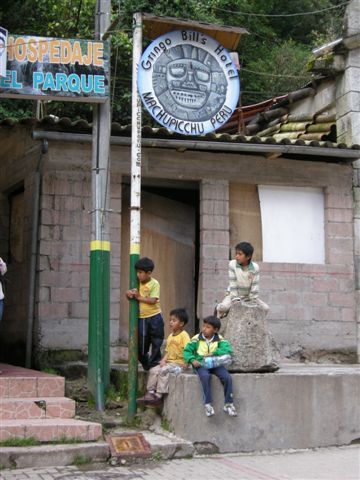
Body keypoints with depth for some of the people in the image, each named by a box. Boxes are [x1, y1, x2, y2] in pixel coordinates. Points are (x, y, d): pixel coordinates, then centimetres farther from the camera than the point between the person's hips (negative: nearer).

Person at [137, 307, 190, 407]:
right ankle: (150, 392, -6)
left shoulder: (184, 335, -9)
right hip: (169, 362, 8)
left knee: (163, 371, -28)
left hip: (179, 364, -8)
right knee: (153, 370, -7)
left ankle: (159, 395, -23)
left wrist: (186, 362, -29)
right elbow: (168, 351, 16)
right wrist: (163, 360, -1)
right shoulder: (170, 336, 17)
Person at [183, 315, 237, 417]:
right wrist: (192, 360, -17)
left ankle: (228, 404, -9)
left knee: (227, 377, -22)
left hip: (215, 364, 2)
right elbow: (187, 351, 2)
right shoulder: (196, 339, 3)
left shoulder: (219, 339, 3)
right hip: (200, 364, -2)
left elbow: (228, 349, -12)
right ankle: (208, 404, -28)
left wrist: (213, 353, -21)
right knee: (205, 376, -34)